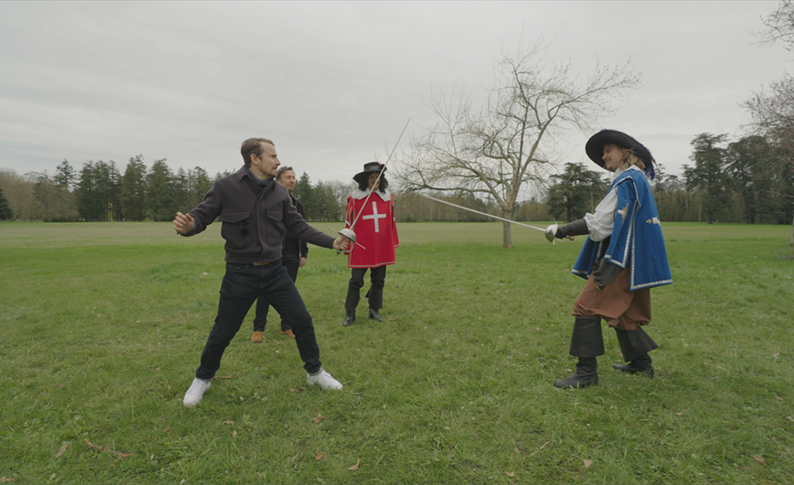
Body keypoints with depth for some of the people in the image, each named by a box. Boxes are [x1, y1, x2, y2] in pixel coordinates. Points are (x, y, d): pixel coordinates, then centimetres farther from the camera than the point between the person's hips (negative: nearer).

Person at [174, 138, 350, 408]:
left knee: (302, 321, 5)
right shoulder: (225, 187, -9)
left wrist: (332, 242, -1)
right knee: (222, 333, 9)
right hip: (240, 274, -3)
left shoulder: (280, 192, 2)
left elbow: (298, 226, 6)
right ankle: (203, 379, 38)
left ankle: (315, 372, 27)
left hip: (274, 271, 4)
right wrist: (187, 225, -31)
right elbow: (202, 215, -6)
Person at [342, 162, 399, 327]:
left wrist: (393, 243, 12)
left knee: (379, 280, 12)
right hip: (361, 248, -4)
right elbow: (349, 223, -1)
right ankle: (350, 314, 13)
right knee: (356, 281, 0)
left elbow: (392, 221, 12)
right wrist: (347, 245, -2)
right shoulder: (354, 198, -4)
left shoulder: (387, 197, 7)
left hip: (382, 248, 4)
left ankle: (374, 310, 26)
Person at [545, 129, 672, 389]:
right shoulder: (638, 179, 19)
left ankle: (586, 371, -8)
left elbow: (599, 223, -18)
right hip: (633, 259, 10)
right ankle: (641, 362, 30)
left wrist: (562, 230, -15)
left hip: (620, 259, -10)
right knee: (623, 311, 19)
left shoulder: (627, 179, -13)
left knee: (587, 307, -11)